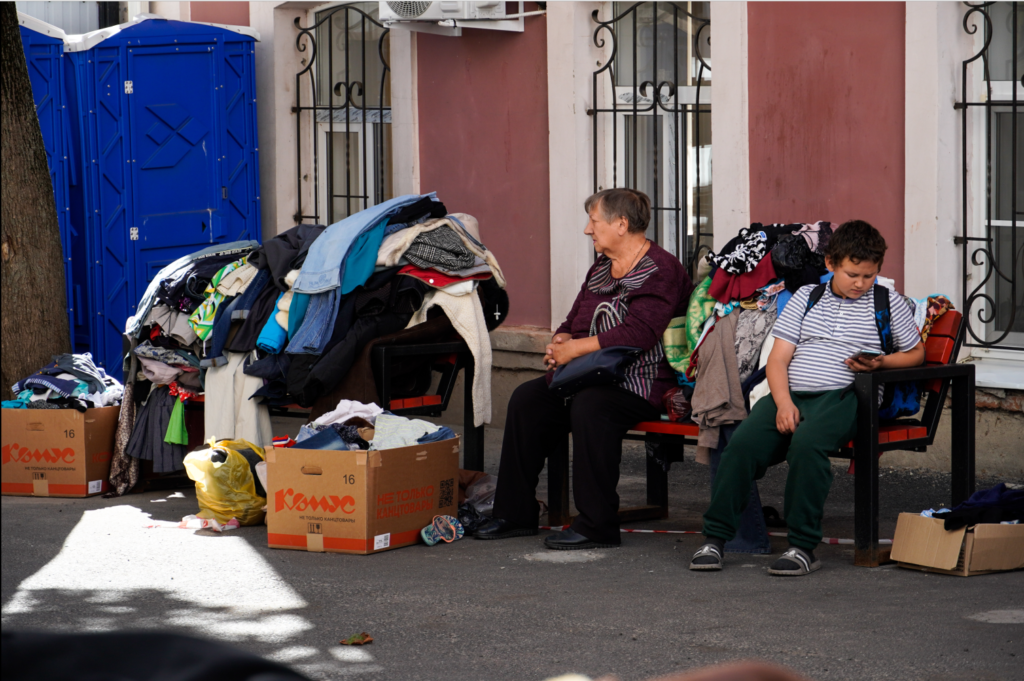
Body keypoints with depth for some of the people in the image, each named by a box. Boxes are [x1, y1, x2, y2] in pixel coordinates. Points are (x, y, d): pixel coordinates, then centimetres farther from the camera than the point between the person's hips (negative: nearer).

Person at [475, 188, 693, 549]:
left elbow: (637, 334, -23)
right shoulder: (601, 269, 18)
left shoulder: (662, 270, -11)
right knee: (527, 398, -6)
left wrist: (575, 349, -19)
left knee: (589, 405, -35)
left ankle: (597, 526, -29)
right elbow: (574, 323, 23)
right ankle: (516, 513, 0)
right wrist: (559, 344, -2)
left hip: (641, 383, -9)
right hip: (594, 377, 9)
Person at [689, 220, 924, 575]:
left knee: (807, 443, -36)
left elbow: (916, 352, 20)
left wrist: (881, 363, -2)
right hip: (790, 395, 3)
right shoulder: (806, 297, 18)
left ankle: (803, 547, -30)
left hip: (841, 396, -3)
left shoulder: (888, 304, 13)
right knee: (741, 443, -24)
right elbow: (777, 359, 12)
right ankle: (715, 538, -16)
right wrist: (783, 403, -7)